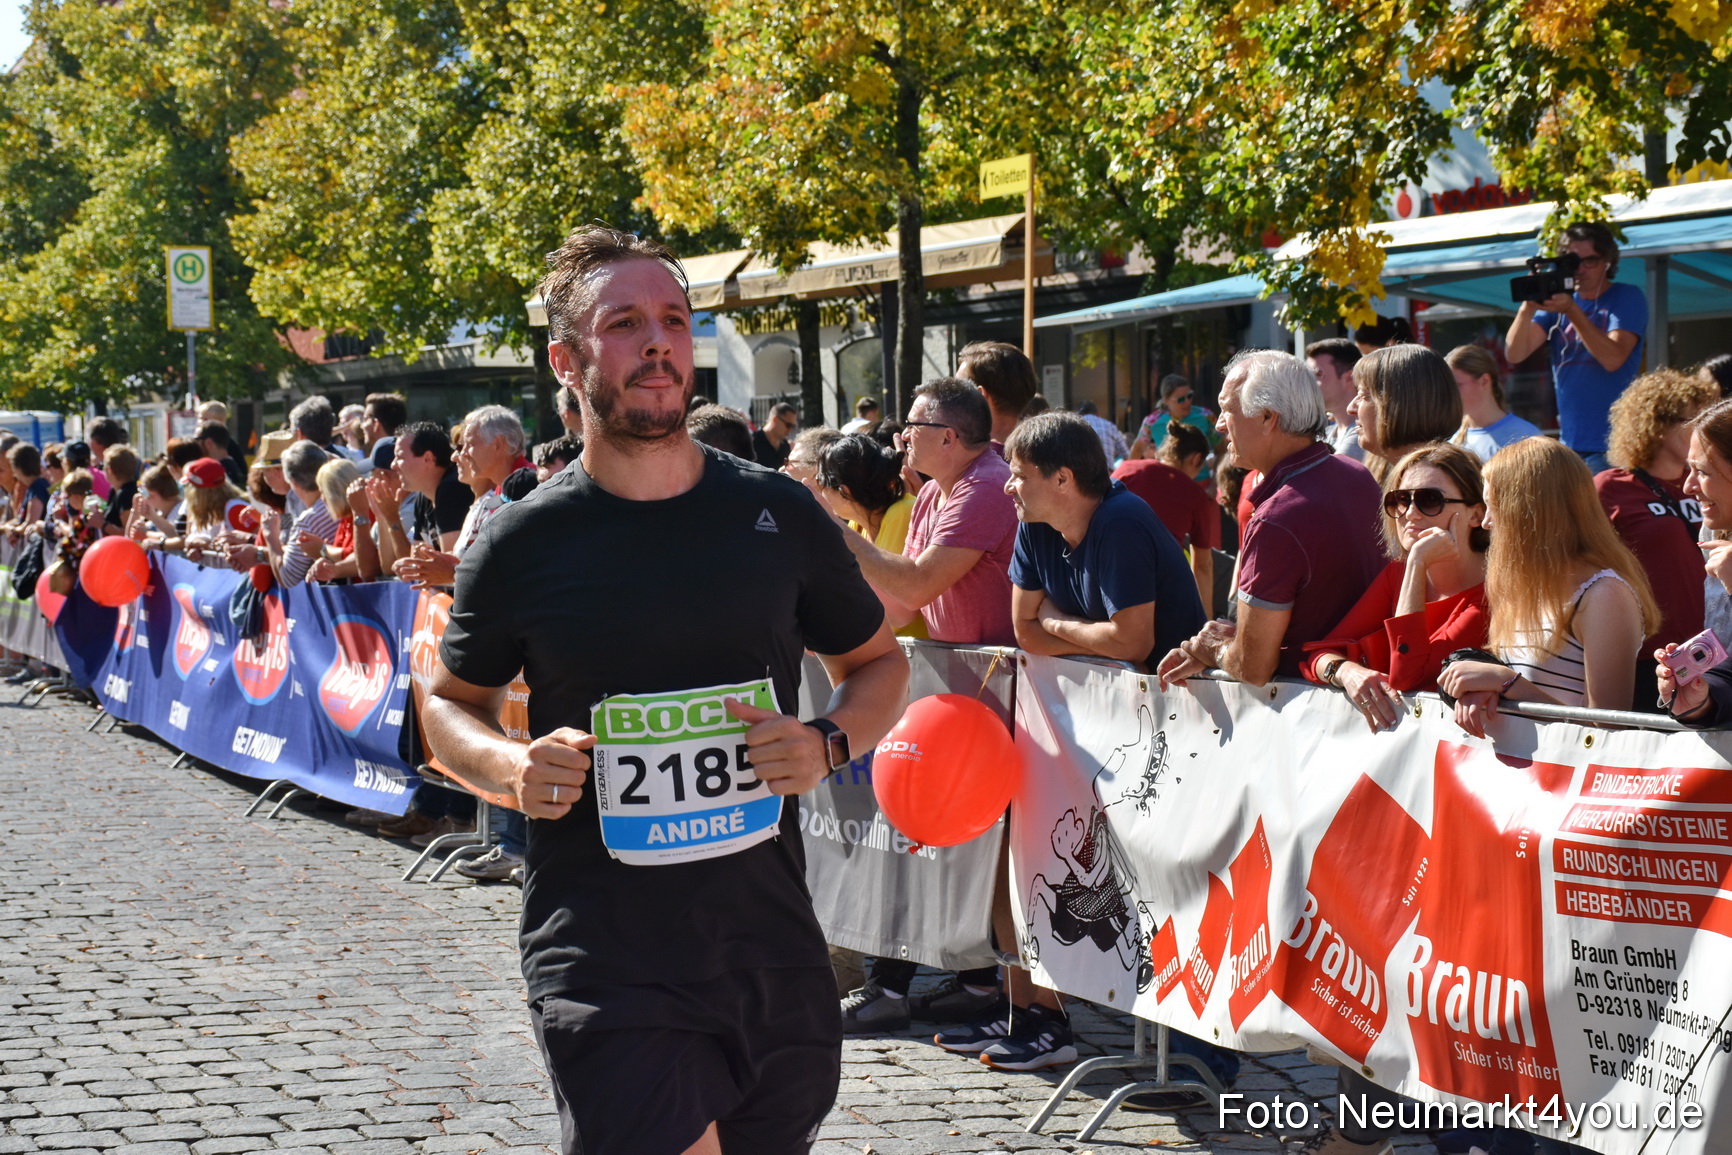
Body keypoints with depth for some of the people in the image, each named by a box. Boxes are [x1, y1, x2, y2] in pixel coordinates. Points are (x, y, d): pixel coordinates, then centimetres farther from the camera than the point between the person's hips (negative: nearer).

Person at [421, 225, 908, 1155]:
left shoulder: (776, 513, 3)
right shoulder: (523, 544, -2)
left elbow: (878, 665, 16)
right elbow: (451, 702, 13)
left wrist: (826, 746, -5)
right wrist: (510, 765, -9)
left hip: (772, 948, 3)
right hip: (601, 963, -3)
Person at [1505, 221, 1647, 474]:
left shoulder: (1627, 298, 0)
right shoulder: (1558, 300, 13)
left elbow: (1613, 358, -16)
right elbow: (1514, 354, 0)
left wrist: (1572, 312, -22)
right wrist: (1528, 307, -16)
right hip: (1570, 442, 5)